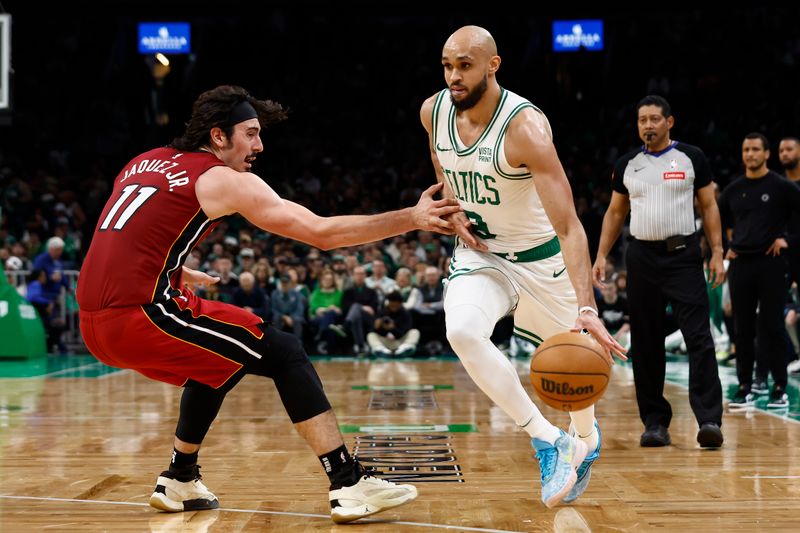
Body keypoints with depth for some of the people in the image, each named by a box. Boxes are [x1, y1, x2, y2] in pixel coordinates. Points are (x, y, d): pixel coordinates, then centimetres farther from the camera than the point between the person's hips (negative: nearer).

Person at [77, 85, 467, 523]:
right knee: (283, 353, -1)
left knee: (215, 362, 30)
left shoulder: (143, 163, 20)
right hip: (141, 313, -8)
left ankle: (178, 483, 33)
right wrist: (412, 218, -1)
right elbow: (323, 233, -6)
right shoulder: (226, 180, -2)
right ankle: (349, 485, -6)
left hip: (94, 322, 8)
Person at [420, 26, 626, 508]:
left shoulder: (525, 127, -30)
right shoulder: (433, 112, -12)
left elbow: (569, 226, -35)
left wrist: (587, 310, -45)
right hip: (478, 253, 4)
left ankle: (586, 437, 47)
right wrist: (453, 210, -3)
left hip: (539, 257, -3)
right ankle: (548, 439, -13)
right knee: (461, 331, -26)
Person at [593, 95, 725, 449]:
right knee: (645, 343, 5)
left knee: (699, 338, -12)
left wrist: (717, 253, -5)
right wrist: (601, 256, 6)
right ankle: (655, 422, 12)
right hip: (642, 256, 3)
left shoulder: (692, 158, 2)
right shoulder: (627, 165, 9)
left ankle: (709, 419, -14)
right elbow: (615, 213, 15)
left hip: (683, 254, -3)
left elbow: (709, 207, 4)